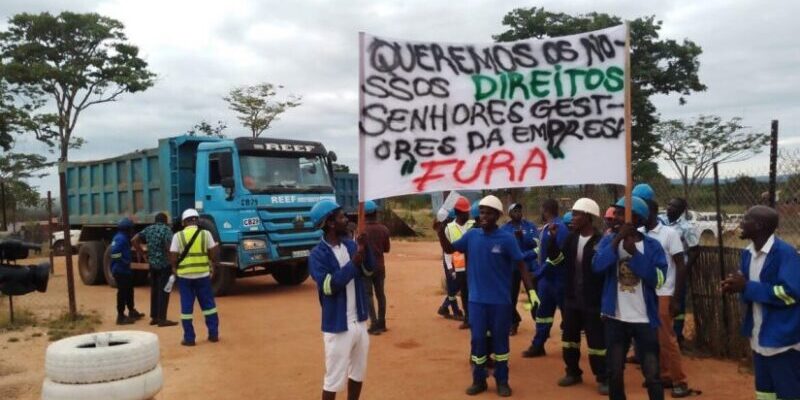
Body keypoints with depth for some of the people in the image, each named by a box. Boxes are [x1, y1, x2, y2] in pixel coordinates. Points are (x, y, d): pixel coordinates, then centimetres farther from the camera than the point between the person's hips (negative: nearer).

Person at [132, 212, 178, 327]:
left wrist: (143, 255, 10)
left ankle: (154, 317, 20)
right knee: (163, 291, -3)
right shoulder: (166, 230, -11)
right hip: (164, 264, -7)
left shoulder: (148, 229, 10)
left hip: (152, 264, 7)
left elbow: (134, 240, 9)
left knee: (154, 290, 14)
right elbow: (169, 248, -22)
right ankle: (162, 319, -1)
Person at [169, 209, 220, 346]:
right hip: (203, 274, 1)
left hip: (184, 275, -1)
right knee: (208, 304, 13)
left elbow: (173, 258, -5)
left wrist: (175, 268, 14)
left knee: (186, 307, 7)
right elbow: (214, 254, -2)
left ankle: (189, 338, 10)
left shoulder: (178, 236, -3)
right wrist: (213, 266, 16)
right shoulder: (206, 233, -1)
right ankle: (213, 334, 18)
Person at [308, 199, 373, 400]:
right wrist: (354, 262, -26)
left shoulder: (350, 245, 4)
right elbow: (329, 286, -24)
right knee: (334, 378, 3)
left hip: (359, 322, 7)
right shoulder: (318, 254, -15)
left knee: (358, 373, 20)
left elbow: (368, 271, 0)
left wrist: (365, 249, -17)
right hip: (337, 327, -6)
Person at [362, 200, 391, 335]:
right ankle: (381, 323, 18)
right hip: (380, 266, 4)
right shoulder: (384, 229, 0)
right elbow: (387, 248, 7)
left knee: (367, 295, 1)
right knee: (380, 293, 13)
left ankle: (375, 325, -5)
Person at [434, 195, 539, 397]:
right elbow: (449, 249, 5)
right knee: (477, 339, 9)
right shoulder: (472, 235, 1)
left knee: (500, 340, 10)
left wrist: (531, 291, -15)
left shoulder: (507, 239, -9)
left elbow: (521, 266, -7)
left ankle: (502, 381, 25)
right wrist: (440, 233, -13)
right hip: (477, 300, 2)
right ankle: (479, 380, 23)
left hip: (500, 301, -2)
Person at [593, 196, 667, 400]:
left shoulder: (652, 245, -4)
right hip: (615, 319, 2)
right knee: (614, 373, 12)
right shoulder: (608, 240, 1)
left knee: (652, 375, 4)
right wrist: (617, 240, -22)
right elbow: (597, 266, -17)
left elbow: (658, 279, -16)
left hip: (645, 320, -2)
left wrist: (634, 253, -21)